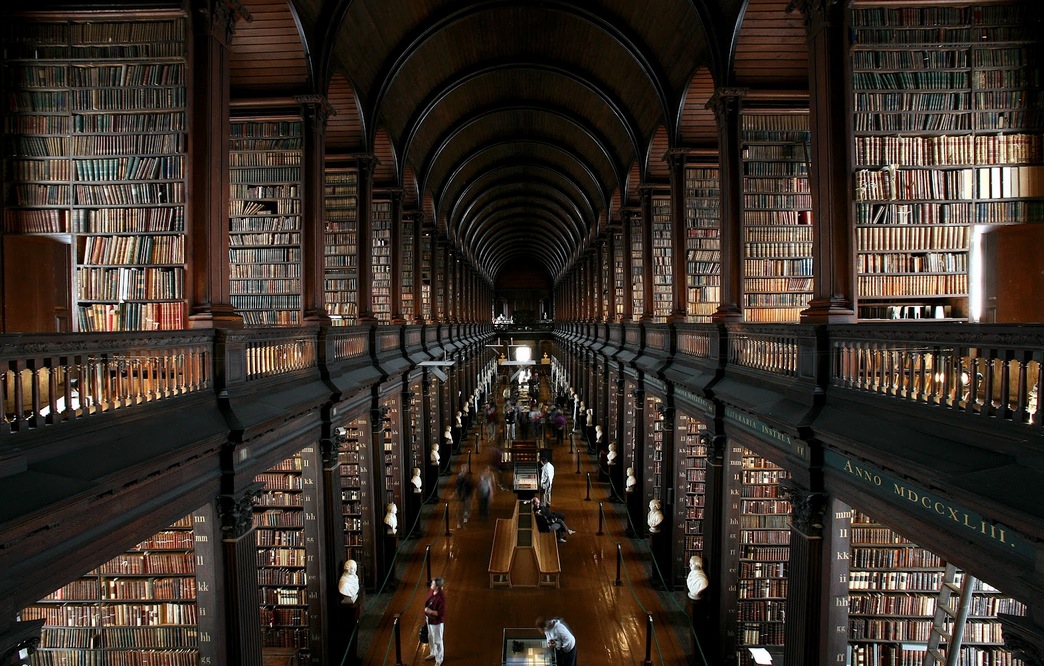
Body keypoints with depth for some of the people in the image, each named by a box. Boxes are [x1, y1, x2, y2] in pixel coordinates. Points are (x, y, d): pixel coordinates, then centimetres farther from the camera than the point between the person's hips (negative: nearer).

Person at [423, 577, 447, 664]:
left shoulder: (441, 597, -33)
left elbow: (441, 613, -27)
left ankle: (439, 660, 33)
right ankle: (433, 653, 52)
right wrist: (426, 614, 11)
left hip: (437, 621, -8)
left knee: (437, 640, 12)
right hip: (429, 619, 8)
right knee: (430, 637, 28)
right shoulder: (431, 590, -10)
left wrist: (430, 611, -31)